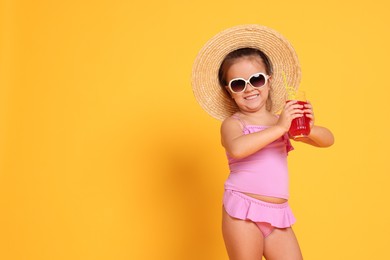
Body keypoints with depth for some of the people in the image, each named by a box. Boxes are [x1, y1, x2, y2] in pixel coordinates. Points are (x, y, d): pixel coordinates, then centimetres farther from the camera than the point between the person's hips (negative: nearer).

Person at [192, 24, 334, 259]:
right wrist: (279, 127, -25)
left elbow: (328, 140, 9)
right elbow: (237, 148, -28)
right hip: (243, 213, -4)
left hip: (278, 215, 5)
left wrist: (308, 129, -12)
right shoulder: (232, 123, -4)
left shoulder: (283, 121, 10)